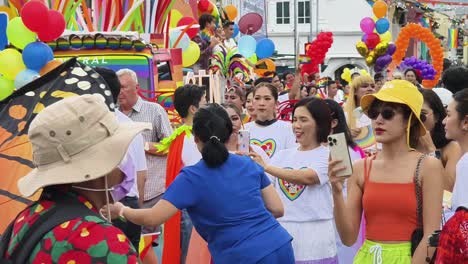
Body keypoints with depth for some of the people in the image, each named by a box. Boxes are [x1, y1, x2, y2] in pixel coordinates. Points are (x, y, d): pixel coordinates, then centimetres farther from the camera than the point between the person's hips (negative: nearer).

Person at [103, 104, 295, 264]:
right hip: (281, 247, 5)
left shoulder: (191, 178, -6)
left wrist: (121, 210, 8)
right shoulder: (249, 165, 7)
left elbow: (152, 218, -9)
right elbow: (278, 209, 8)